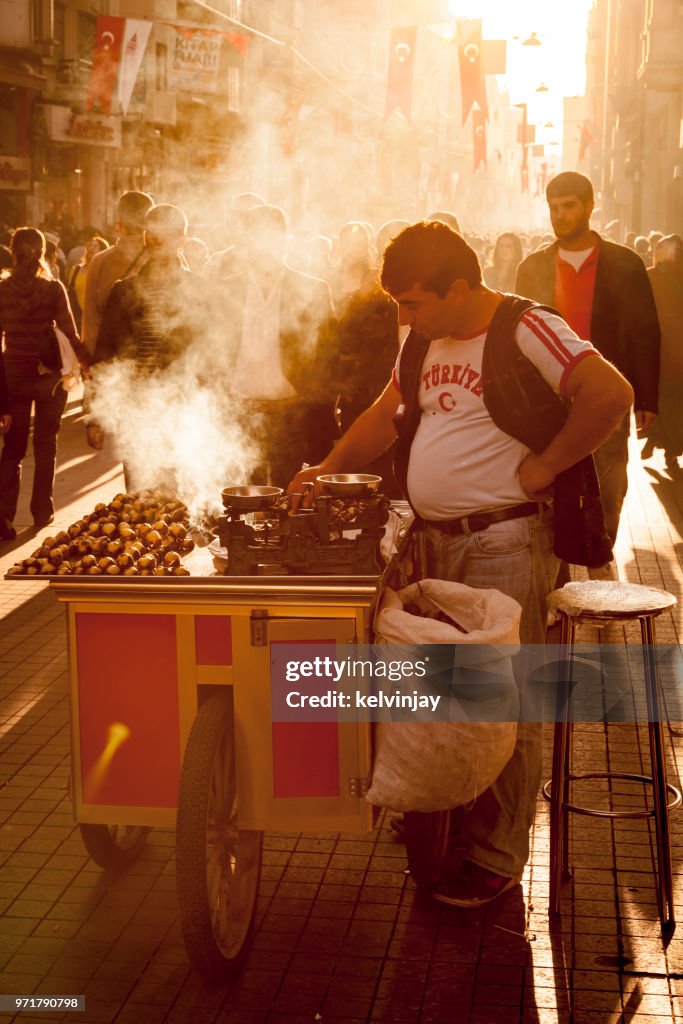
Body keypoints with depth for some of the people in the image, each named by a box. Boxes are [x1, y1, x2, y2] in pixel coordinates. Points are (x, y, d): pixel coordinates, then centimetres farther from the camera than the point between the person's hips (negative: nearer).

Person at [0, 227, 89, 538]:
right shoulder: (54, 289, -10)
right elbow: (70, 334, -13)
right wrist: (87, 362, -1)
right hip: (50, 374, -1)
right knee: (46, 445, 13)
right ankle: (42, 511, 20)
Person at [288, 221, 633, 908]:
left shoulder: (527, 332, -14)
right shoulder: (425, 343, 11)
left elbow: (611, 393, -24)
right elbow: (386, 414, 22)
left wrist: (543, 466, -18)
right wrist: (330, 467, 9)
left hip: (505, 543, -8)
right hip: (438, 540, 8)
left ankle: (497, 856, 9)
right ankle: (445, 823, 32)